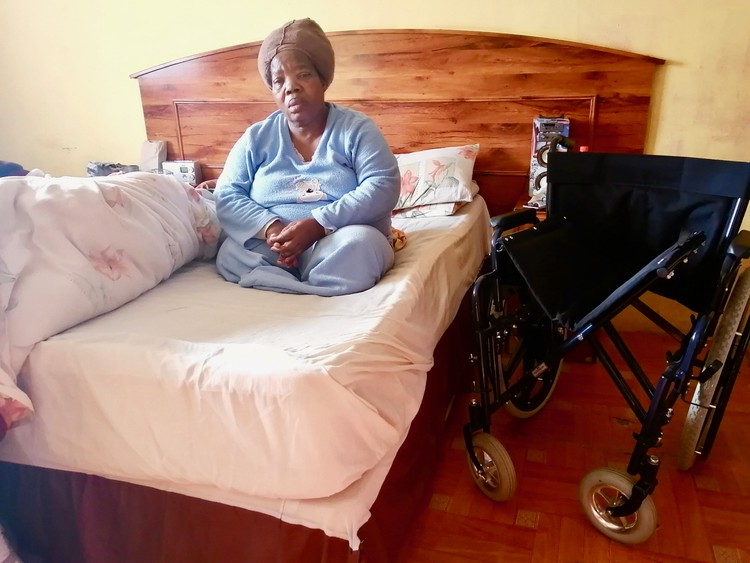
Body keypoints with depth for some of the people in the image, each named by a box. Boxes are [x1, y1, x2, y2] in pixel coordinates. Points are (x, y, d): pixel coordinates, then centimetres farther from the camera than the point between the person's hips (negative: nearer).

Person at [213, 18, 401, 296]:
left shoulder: (356, 128, -1)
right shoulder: (257, 137, 8)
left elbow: (383, 186, -13)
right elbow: (226, 196, 2)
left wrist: (318, 224, -25)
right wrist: (271, 227, -20)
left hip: (339, 242, -2)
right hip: (274, 246, 2)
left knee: (359, 245, -35)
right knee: (232, 254, -27)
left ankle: (278, 278, -18)